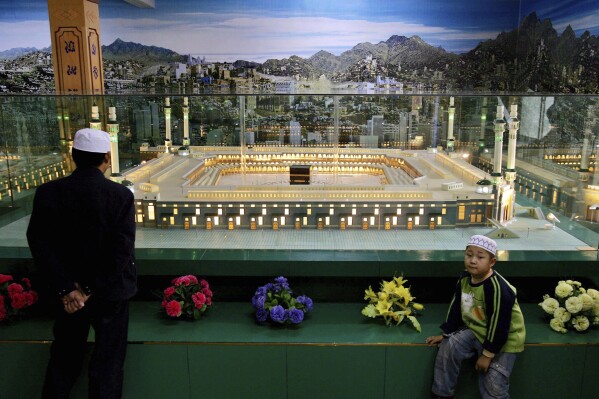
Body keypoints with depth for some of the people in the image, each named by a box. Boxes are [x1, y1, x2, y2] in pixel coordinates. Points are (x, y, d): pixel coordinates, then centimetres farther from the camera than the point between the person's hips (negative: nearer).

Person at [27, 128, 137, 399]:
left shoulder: (48, 192, -9)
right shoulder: (121, 195, -17)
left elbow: (41, 244, -11)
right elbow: (122, 249, -20)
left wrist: (67, 289, -10)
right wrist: (91, 288, -14)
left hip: (69, 293, 3)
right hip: (111, 291, -3)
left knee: (65, 357, 22)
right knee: (108, 361, 12)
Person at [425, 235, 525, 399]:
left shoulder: (497, 288, -30)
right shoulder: (464, 279, -5)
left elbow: (499, 324, -25)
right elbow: (456, 308, 7)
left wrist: (488, 353, -19)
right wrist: (446, 334, 8)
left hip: (503, 339, -6)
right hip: (477, 330, 7)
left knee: (493, 384, -9)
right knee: (448, 347, -11)